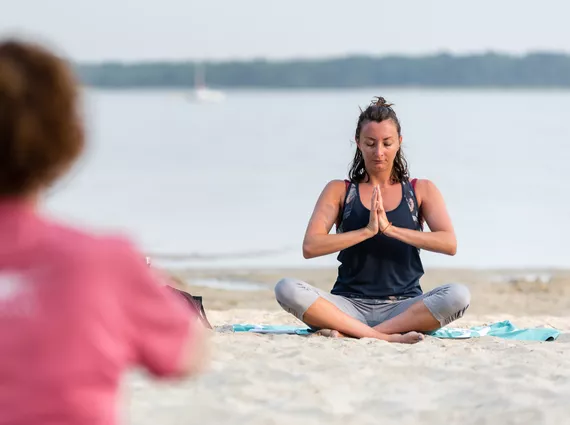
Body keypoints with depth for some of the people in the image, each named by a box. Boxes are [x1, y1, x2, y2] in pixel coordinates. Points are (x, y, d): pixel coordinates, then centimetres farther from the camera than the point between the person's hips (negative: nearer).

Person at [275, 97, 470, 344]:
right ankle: (385, 336, -36)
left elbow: (449, 244, -6)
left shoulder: (421, 191, 11)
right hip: (350, 305, 0)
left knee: (458, 295, -31)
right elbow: (310, 247, -5)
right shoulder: (339, 191, 10)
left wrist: (391, 229, -15)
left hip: (403, 307, 0)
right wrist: (367, 231, -15)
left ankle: (348, 332, -31)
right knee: (287, 289, -28)